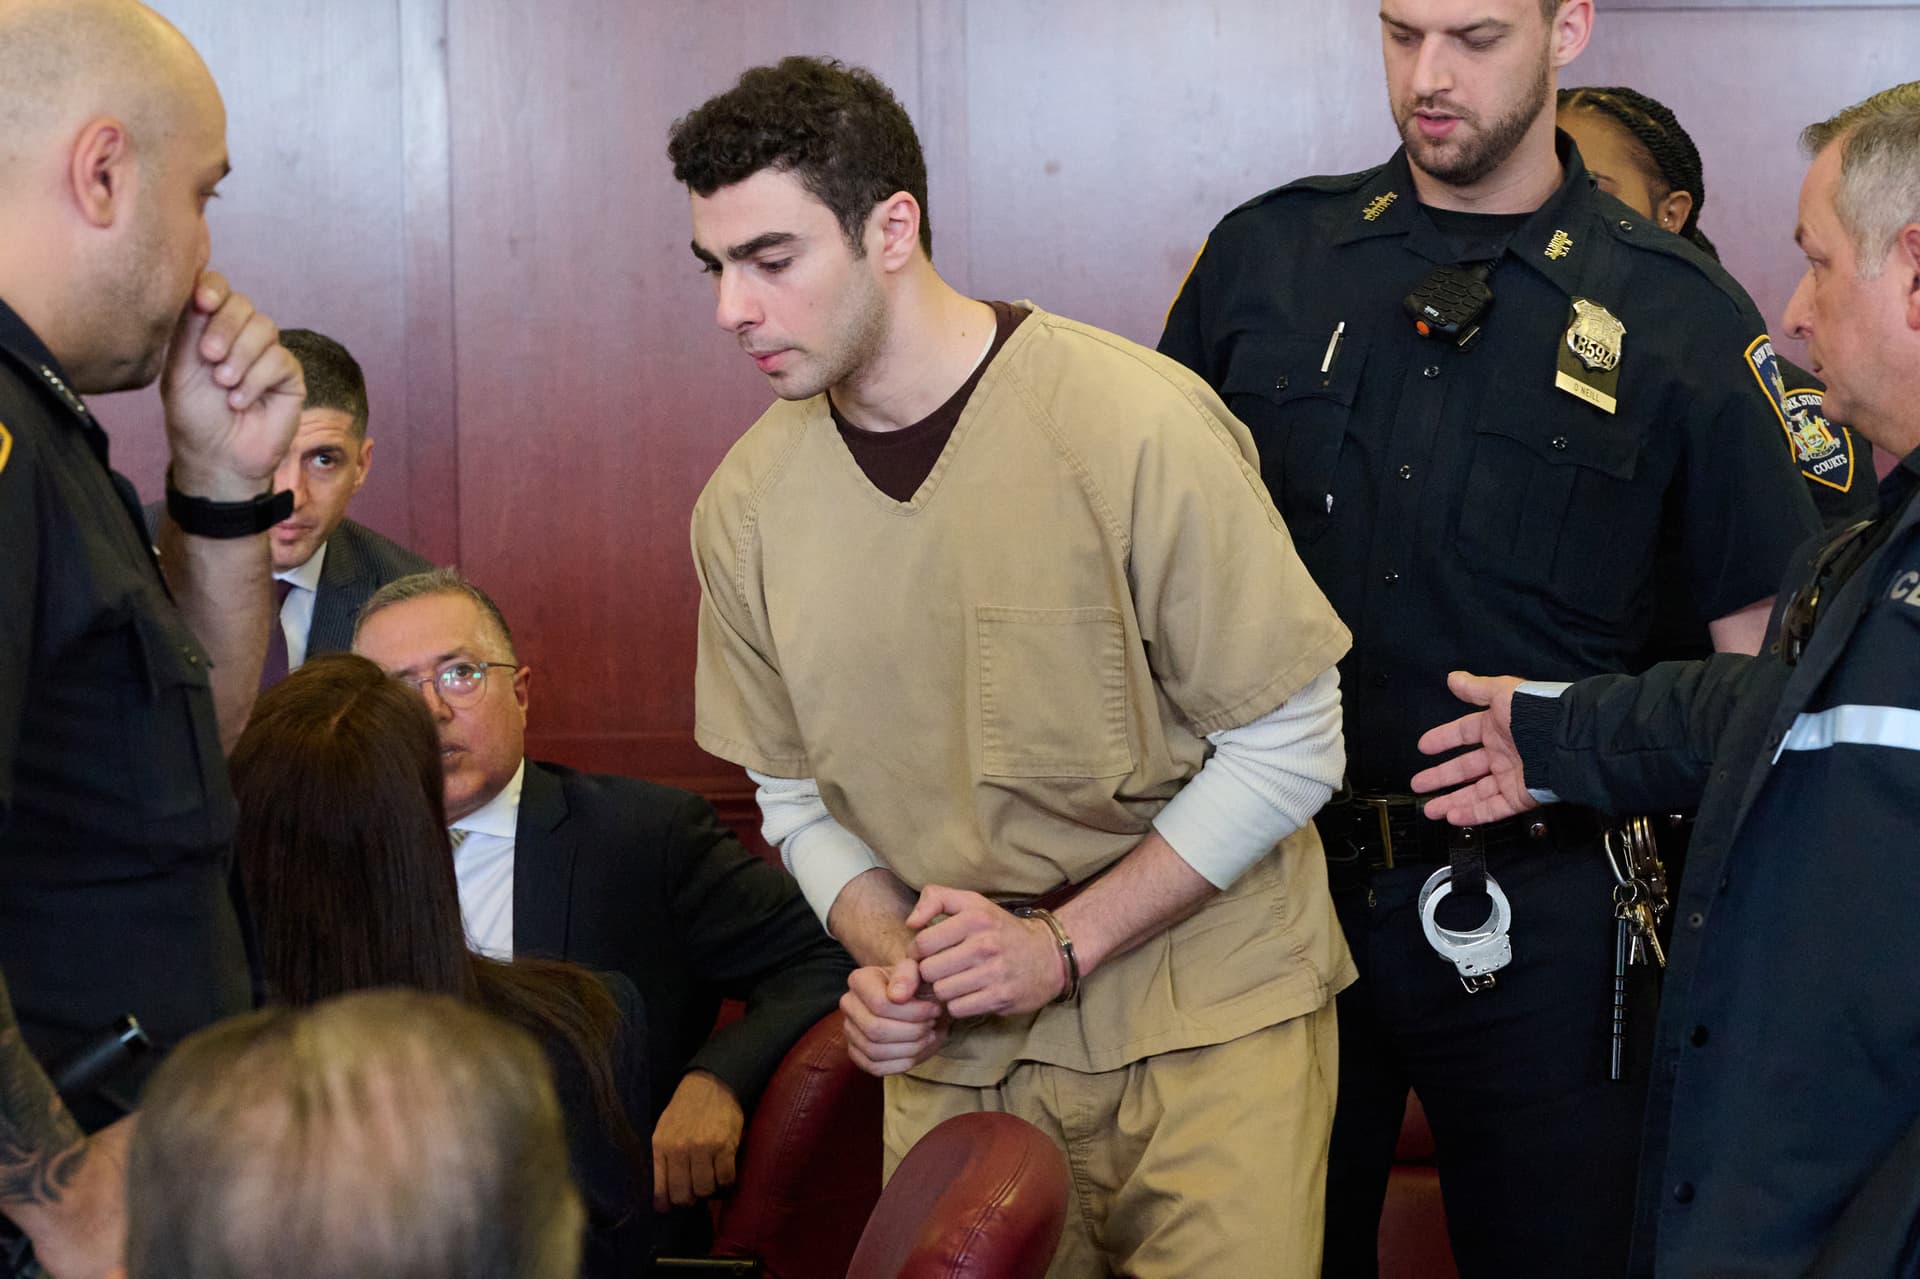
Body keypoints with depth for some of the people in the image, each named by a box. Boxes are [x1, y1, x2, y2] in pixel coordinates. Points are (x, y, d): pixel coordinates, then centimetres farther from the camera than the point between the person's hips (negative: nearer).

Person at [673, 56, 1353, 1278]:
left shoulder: (1140, 424, -17)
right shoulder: (745, 507, -1)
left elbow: (1289, 749, -12)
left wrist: (1062, 943, -16)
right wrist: (885, 955, -9)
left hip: (1204, 1020, -4)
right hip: (958, 1048, 4)